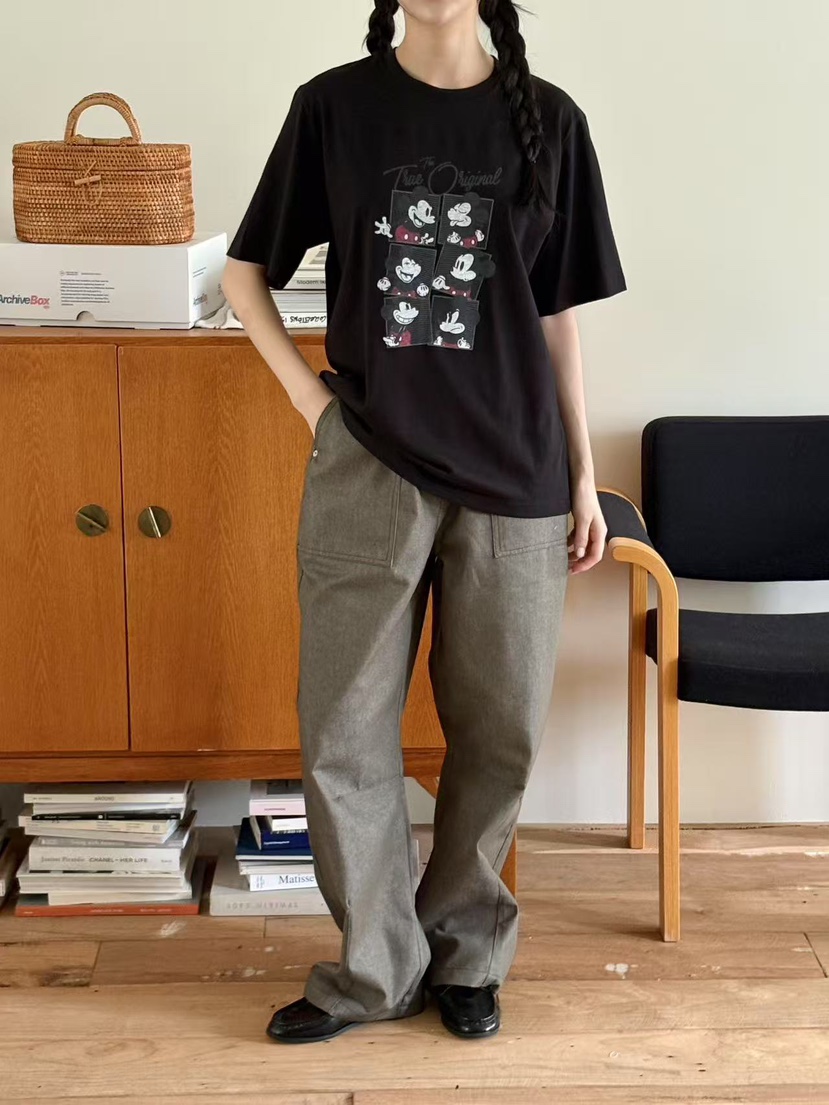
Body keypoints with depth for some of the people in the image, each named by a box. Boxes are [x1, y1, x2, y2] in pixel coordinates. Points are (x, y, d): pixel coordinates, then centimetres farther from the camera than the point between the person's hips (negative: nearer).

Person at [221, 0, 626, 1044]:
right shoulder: (334, 105, 2)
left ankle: (465, 954, 26)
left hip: (513, 468, 1)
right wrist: (305, 389, -2)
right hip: (368, 461, 0)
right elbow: (244, 272, 10)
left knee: (498, 730, 7)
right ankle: (377, 966, 18)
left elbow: (557, 316, 7)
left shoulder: (547, 120, 3)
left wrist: (583, 475, 6)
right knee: (344, 731, 2)